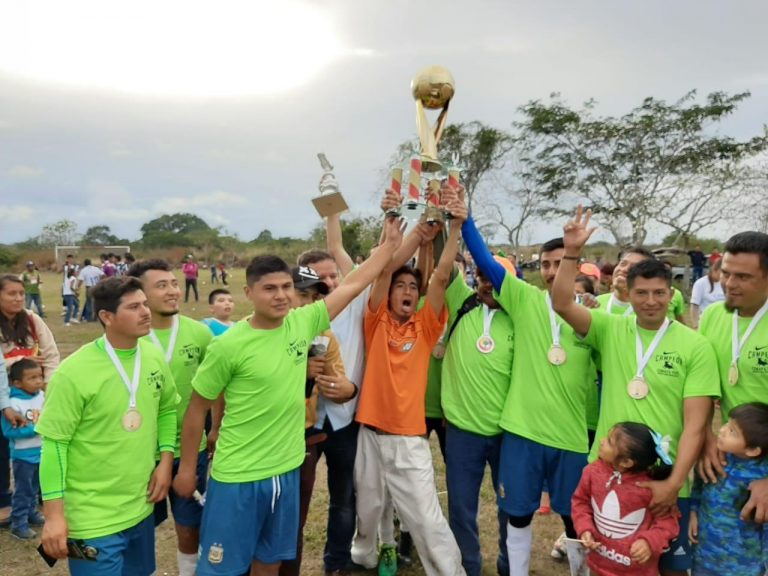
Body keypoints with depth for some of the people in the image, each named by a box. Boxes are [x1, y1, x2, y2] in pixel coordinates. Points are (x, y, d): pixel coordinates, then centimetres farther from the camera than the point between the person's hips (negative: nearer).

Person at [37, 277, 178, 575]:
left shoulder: (154, 356, -2)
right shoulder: (74, 372, -20)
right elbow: (54, 444, -15)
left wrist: (165, 460, -1)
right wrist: (54, 514, -14)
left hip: (141, 508, 6)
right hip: (93, 520, -6)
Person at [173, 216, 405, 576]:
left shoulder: (303, 322, -4)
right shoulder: (229, 345, -16)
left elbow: (353, 285, 4)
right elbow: (197, 408, -6)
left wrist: (389, 245, 6)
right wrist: (187, 469, -1)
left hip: (287, 471, 5)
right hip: (238, 477, -4)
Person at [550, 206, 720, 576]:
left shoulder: (696, 346, -8)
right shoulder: (610, 330, -1)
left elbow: (696, 423, -10)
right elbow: (562, 304, -13)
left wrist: (674, 483, -15)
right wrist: (572, 253, -22)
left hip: (665, 480, -1)